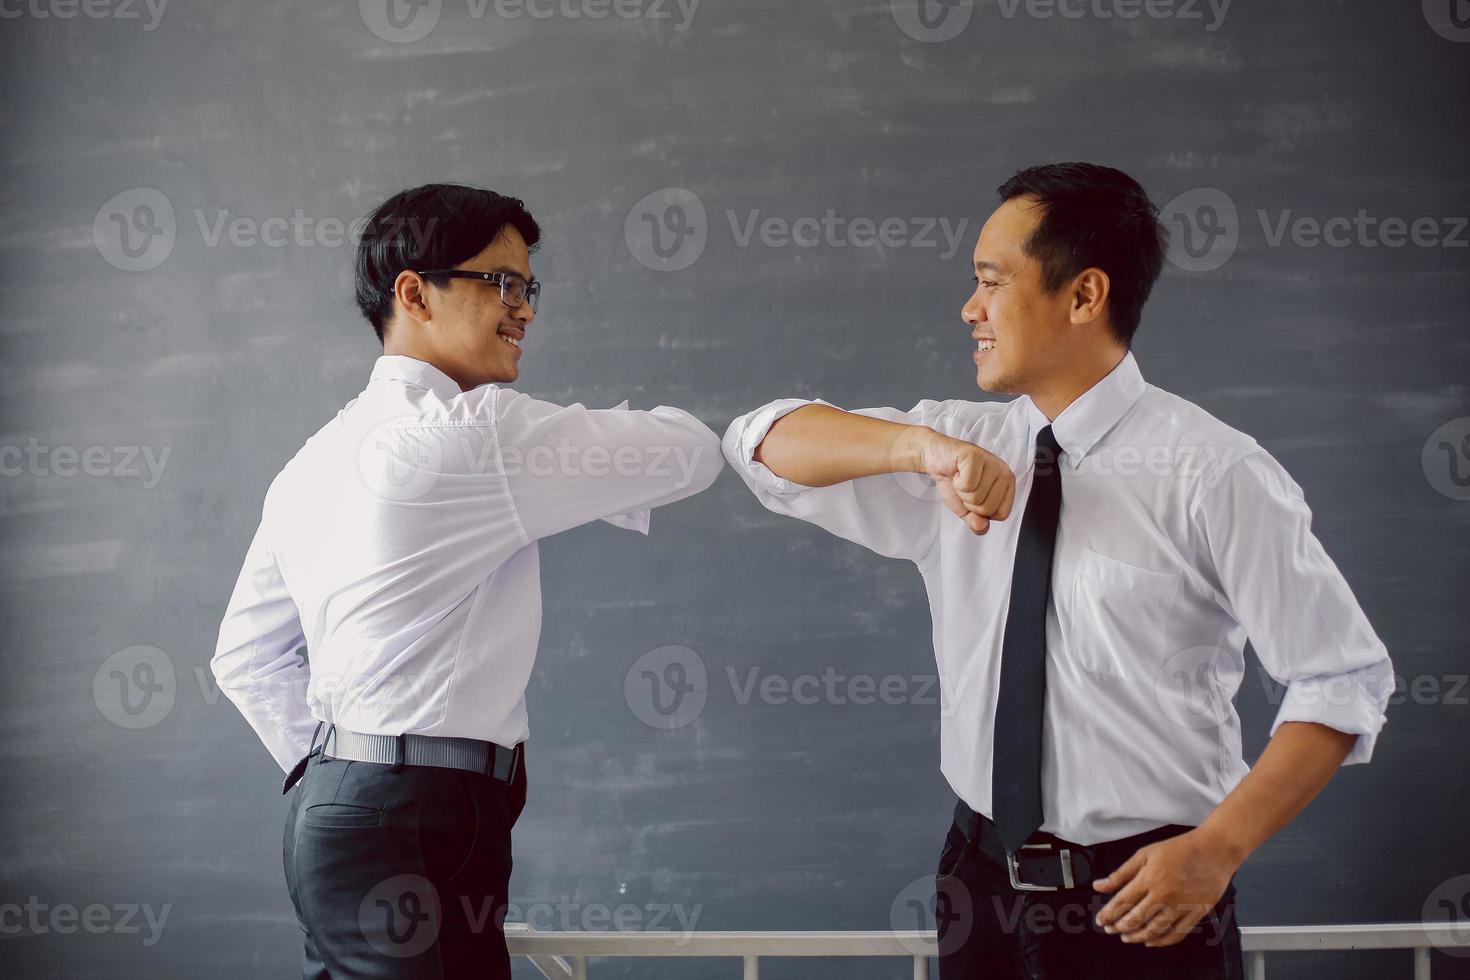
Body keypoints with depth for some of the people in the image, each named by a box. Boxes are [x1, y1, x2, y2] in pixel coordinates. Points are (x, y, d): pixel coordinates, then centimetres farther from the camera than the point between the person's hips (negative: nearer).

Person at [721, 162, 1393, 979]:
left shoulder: (1211, 474, -12)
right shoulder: (965, 446, 4)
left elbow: (1347, 678, -10)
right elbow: (766, 443, 0)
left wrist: (1219, 848, -18)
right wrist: (922, 448, -17)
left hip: (1144, 903, -5)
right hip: (984, 885, 5)